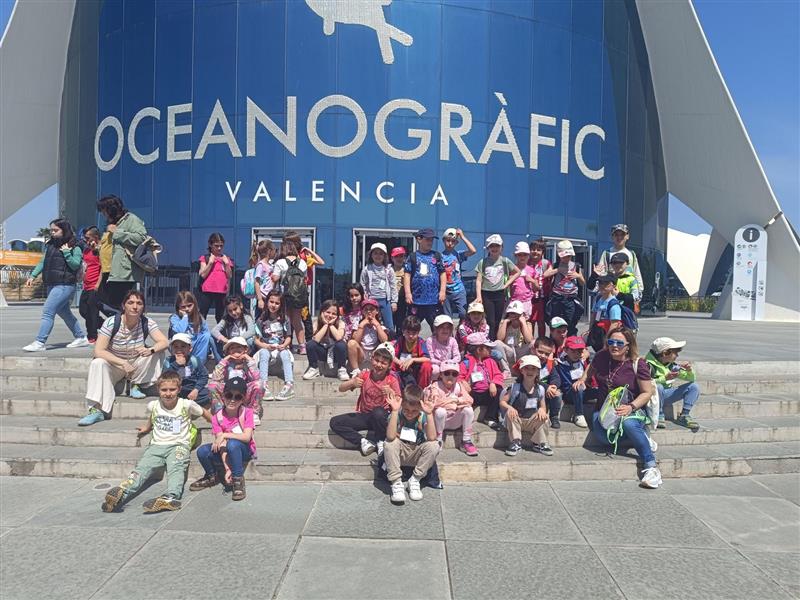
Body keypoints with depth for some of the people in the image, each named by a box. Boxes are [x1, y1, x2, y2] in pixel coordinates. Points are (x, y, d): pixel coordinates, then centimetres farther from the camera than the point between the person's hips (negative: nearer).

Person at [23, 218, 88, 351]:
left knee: (47, 312, -13)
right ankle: (81, 337, 27)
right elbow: (43, 262, 17)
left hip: (64, 285, -8)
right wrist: (33, 276, 9)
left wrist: (66, 252, -16)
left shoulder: (74, 247, -5)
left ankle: (40, 342, -11)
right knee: (64, 313, 16)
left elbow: (76, 265, -12)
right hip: (52, 285, 8)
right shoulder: (50, 245, 15)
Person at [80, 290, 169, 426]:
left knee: (158, 352, -21)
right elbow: (98, 351, -26)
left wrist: (150, 350, -40)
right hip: (113, 363, -2)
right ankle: (97, 410, -34)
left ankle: (135, 385, -7)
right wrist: (123, 363, -36)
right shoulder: (111, 322, -21)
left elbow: (164, 342, -17)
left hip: (136, 364, 2)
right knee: (97, 363, -34)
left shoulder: (147, 322, -13)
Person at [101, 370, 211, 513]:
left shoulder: (187, 405, 0)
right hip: (157, 445, 3)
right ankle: (121, 493, -46)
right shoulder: (152, 406, 10)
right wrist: (145, 428, 19)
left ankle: (170, 497, -56)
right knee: (142, 468, -24)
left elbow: (205, 413, 14)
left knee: (176, 469, -32)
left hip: (179, 445, -3)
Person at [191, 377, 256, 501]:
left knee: (232, 444, -35)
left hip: (245, 451, -3)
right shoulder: (217, 417, -8)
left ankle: (238, 481, -20)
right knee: (202, 451, -21)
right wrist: (227, 469, -24)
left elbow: (247, 437, -22)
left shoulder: (247, 412, -13)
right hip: (227, 453, 4)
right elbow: (221, 444, -15)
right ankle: (211, 476, 9)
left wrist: (225, 435, -26)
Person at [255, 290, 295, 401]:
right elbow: (257, 340, 2)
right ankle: (264, 385, -47)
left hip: (281, 347, 0)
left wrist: (284, 345, -14)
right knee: (264, 353, -34)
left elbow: (288, 338, 8)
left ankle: (289, 384, -48)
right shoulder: (262, 320, 4)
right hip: (266, 348, 0)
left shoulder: (284, 319, 8)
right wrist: (266, 346, -18)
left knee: (285, 353, -33)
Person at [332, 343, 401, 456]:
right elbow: (341, 388, -5)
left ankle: (381, 442, -12)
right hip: (364, 415, 3)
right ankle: (363, 441, -19)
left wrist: (391, 392, -35)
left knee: (378, 412, -39)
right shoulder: (365, 375, -3)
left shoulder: (391, 380, -9)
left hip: (382, 416, -3)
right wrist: (352, 383, -26)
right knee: (334, 422, -14)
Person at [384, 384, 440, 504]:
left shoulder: (423, 416, -14)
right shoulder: (396, 415, -17)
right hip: (399, 454, -1)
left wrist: (429, 414, -36)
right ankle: (396, 482, -21)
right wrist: (394, 411, -39)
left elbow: (432, 438, -30)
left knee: (434, 445, -27)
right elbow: (390, 437, -35)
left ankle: (414, 480, -13)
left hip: (416, 456, 1)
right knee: (390, 443, -32)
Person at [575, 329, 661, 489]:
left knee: (629, 423, -40)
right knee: (601, 435, -29)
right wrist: (582, 379, 10)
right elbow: (591, 369, 29)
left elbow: (647, 392, -6)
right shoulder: (601, 357, 5)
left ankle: (651, 466, -32)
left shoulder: (637, 364, -7)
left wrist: (631, 407, -21)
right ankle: (640, 437, -8)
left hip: (633, 409, -3)